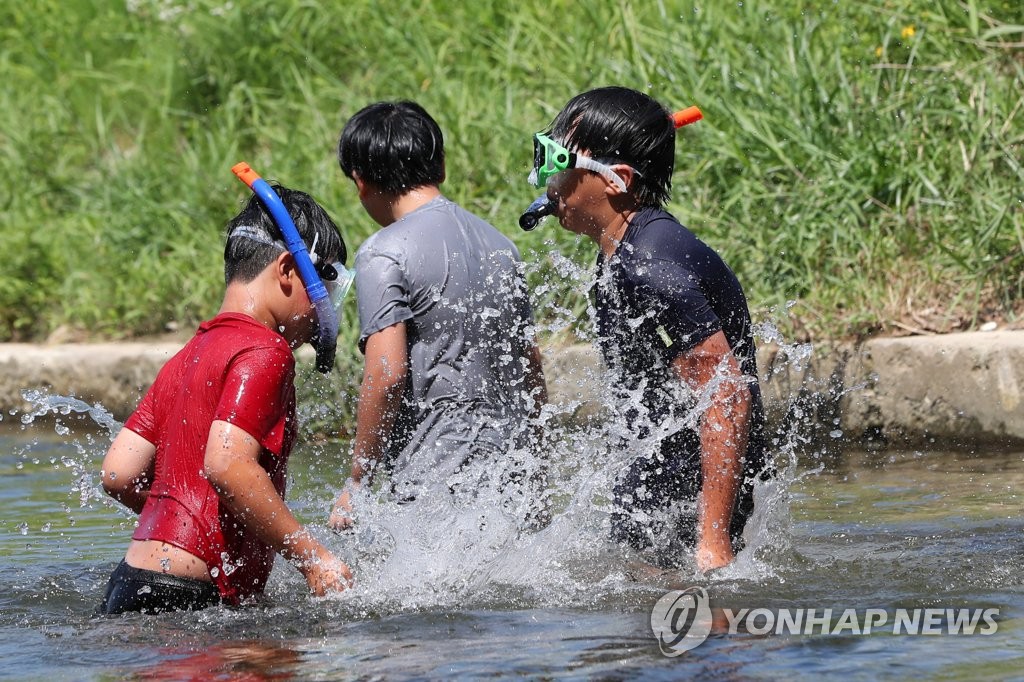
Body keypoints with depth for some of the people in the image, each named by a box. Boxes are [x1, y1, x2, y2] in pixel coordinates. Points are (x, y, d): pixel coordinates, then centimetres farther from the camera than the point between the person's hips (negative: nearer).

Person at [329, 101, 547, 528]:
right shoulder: (499, 244, 16)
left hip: (435, 481, -7)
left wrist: (357, 482, -9)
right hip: (510, 479, 7)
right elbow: (531, 367, 20)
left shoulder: (384, 253, -8)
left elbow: (386, 374, -16)